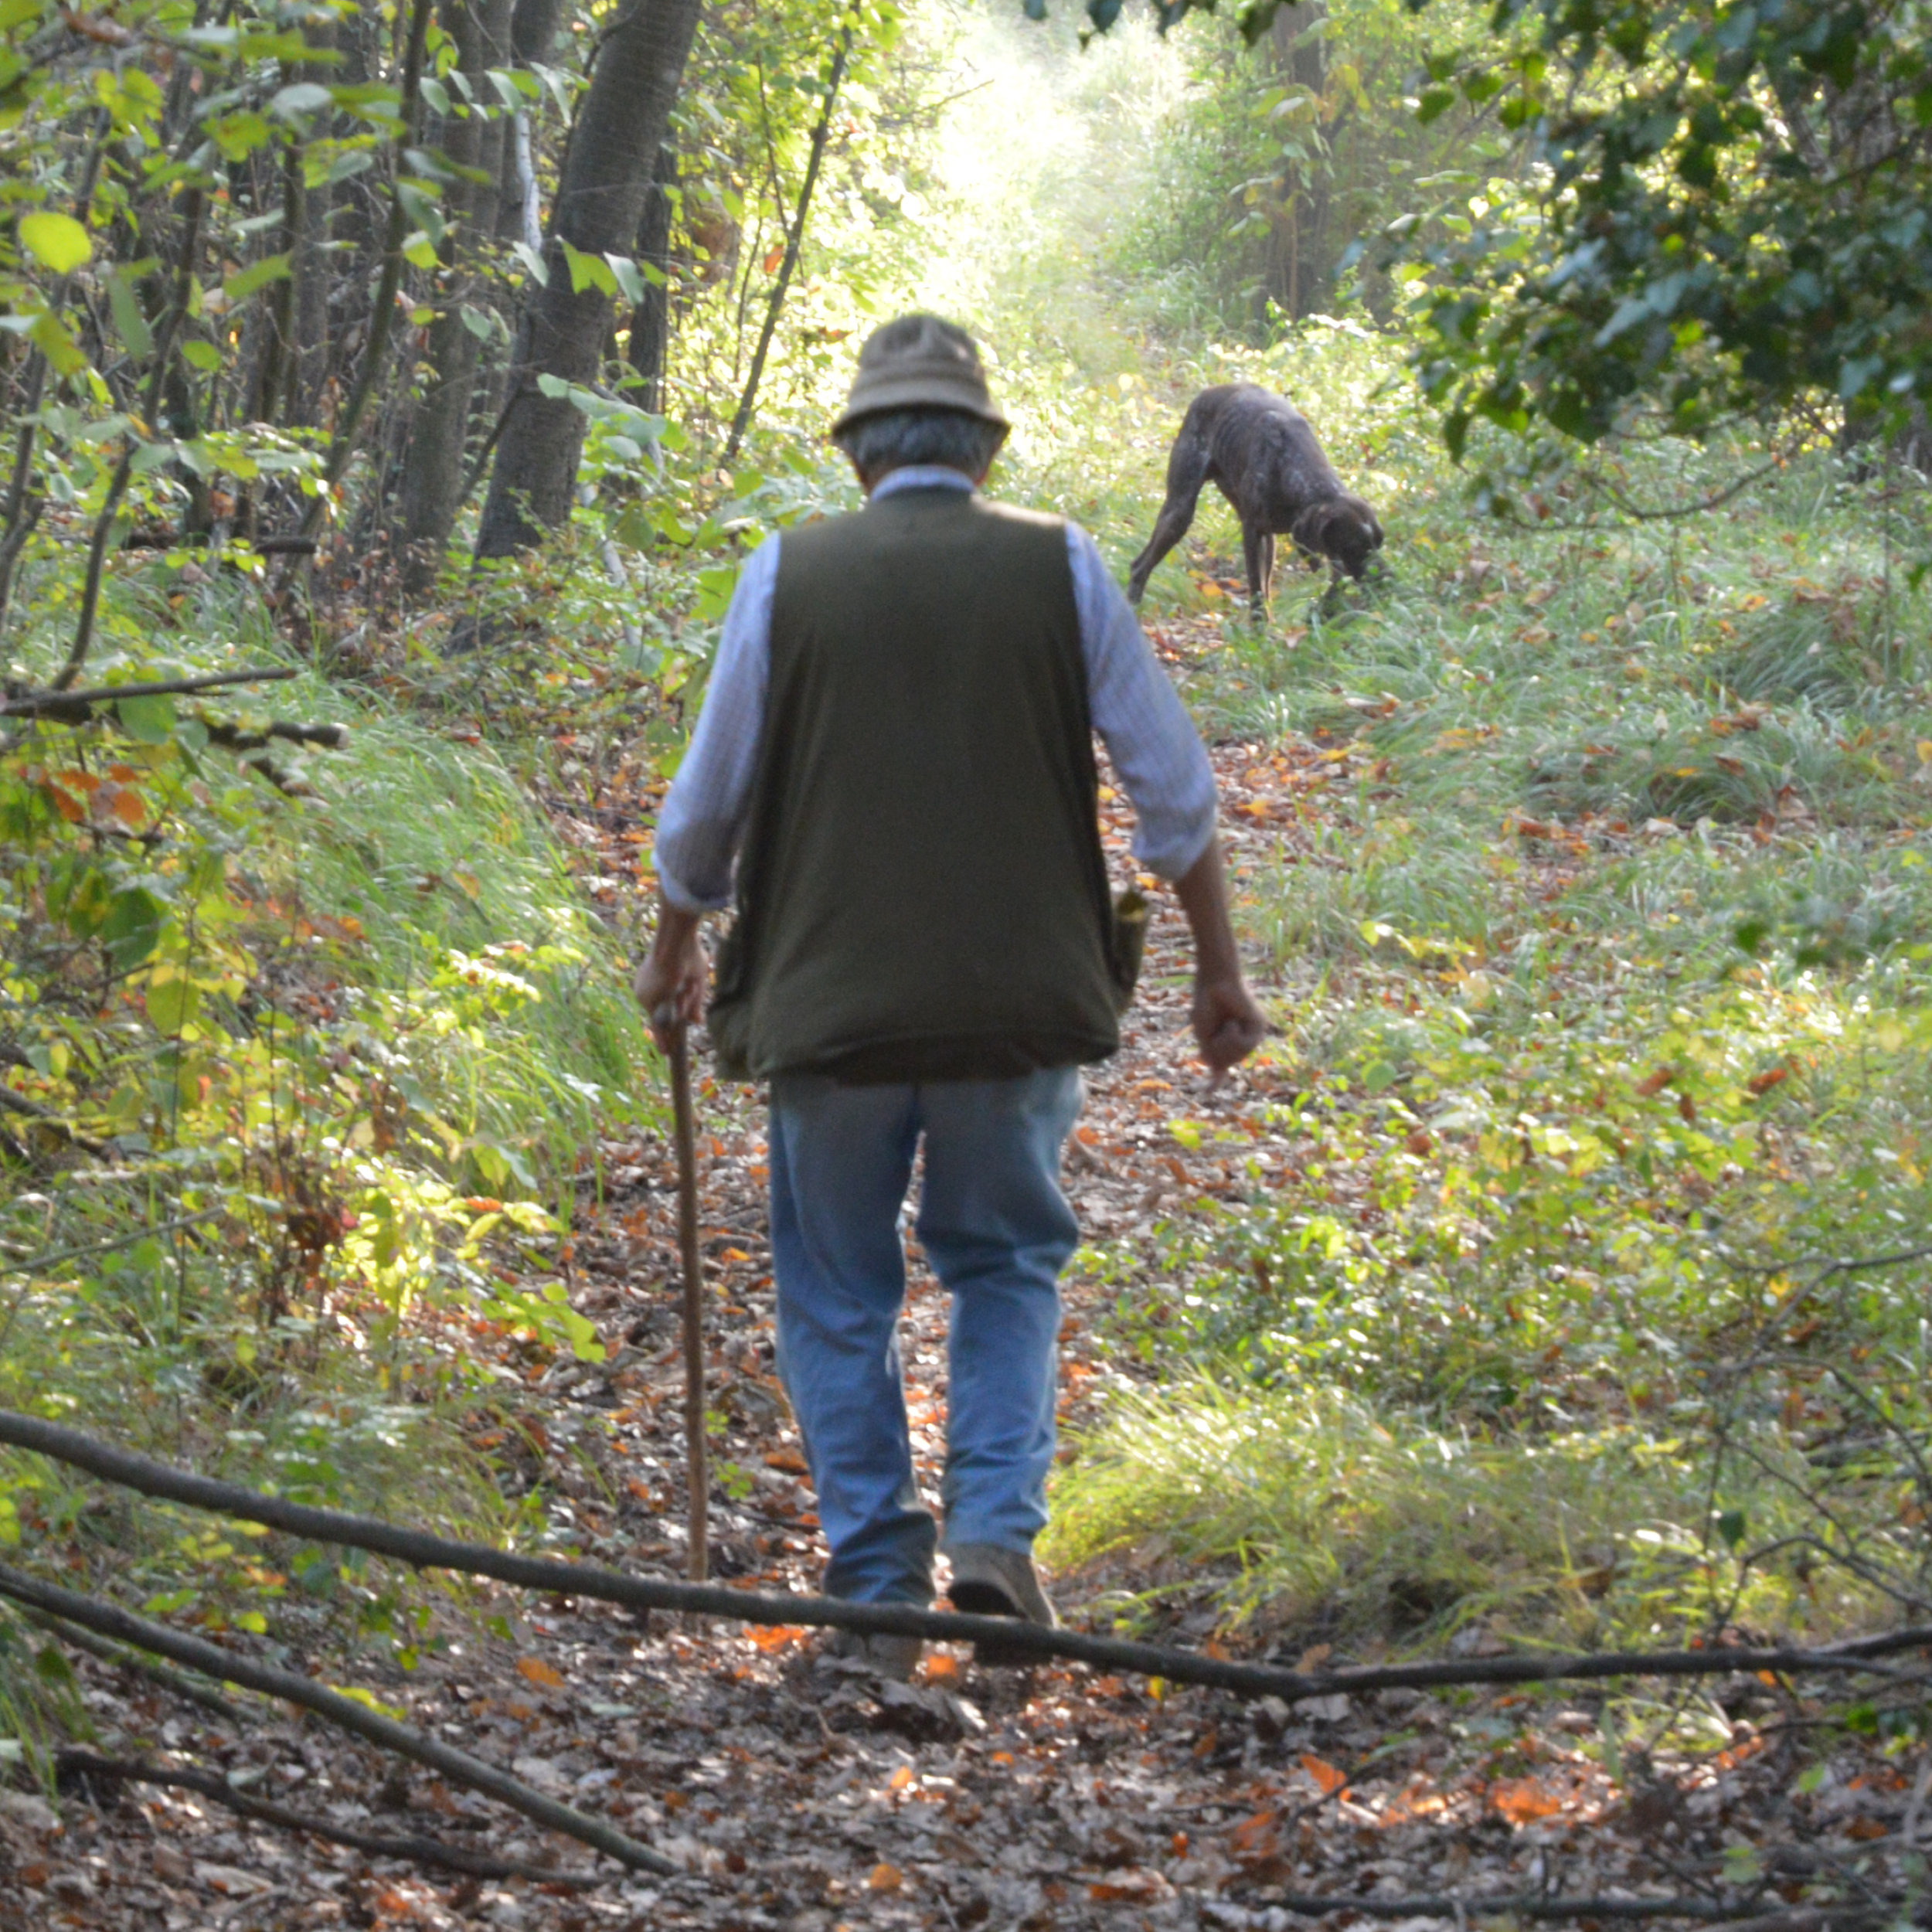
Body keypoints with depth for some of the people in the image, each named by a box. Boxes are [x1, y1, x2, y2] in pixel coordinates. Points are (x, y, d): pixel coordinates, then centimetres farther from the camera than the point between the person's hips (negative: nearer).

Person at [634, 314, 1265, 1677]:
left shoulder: (790, 576, -1)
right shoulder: (1060, 568, 0)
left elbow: (707, 809, 7)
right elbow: (1176, 793, 3)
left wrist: (674, 951, 24)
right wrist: (1220, 968, 14)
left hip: (829, 1002, -1)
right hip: (1020, 1001, 1)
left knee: (839, 1295, 12)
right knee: (1006, 1265, 18)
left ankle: (880, 1588, 10)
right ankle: (995, 1528, 1)